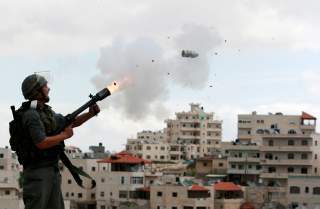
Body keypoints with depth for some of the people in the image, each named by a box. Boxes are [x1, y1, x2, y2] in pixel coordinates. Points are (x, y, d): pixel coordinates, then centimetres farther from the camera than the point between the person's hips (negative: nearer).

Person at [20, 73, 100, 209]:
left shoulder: (48, 112, 15)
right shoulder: (31, 115, -15)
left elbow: (72, 122, 25)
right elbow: (41, 143, -24)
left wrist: (90, 114, 11)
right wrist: (65, 135, -12)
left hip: (52, 171, 10)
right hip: (37, 172, -10)